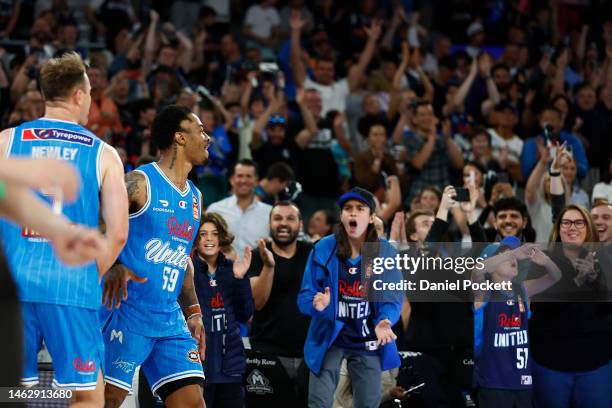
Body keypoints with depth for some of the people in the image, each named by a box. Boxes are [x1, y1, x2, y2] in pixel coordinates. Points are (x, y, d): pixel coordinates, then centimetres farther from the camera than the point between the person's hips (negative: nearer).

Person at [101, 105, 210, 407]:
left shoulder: (194, 197, 16)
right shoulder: (140, 182, -9)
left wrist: (193, 312, 18)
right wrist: (114, 268, -27)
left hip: (169, 317, 7)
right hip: (127, 311, -7)